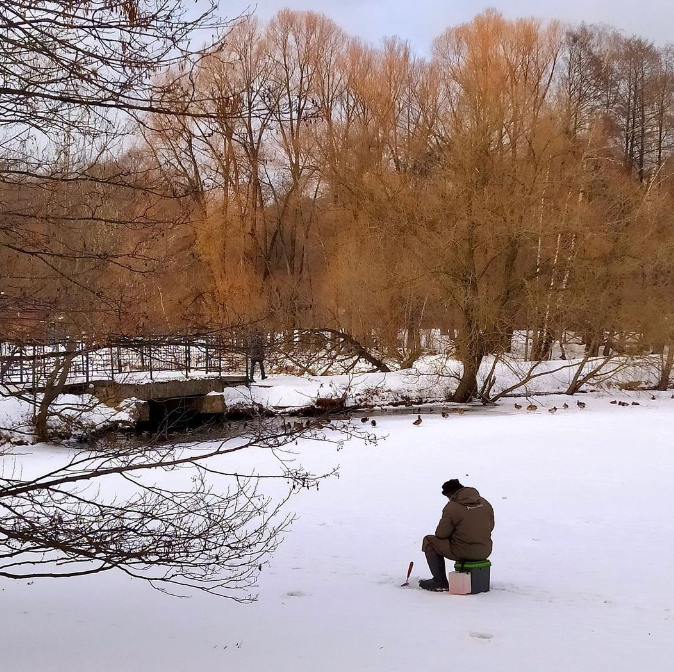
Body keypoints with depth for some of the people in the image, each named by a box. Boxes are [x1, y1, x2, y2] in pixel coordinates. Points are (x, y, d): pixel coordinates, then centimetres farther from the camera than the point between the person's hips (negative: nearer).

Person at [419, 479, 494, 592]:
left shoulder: (451, 507, -12)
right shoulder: (485, 503, 5)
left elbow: (441, 534, -7)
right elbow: (490, 526, 15)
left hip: (464, 553, -7)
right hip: (485, 552, 7)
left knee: (429, 541, 10)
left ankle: (440, 582, 11)